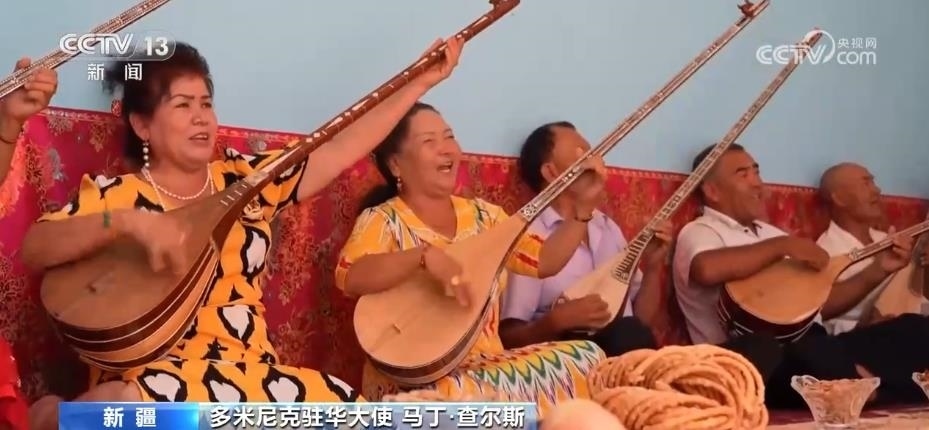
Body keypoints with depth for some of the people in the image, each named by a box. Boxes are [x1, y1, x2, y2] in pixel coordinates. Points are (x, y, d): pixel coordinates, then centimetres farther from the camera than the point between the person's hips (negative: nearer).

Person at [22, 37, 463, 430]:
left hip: (248, 370, 5)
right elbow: (32, 249, -11)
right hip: (151, 376, -5)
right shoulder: (114, 193, 3)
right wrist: (128, 221, -24)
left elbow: (342, 149, 11)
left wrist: (422, 80, 8)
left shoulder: (246, 178, 14)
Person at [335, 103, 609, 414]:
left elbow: (544, 261, 9)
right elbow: (349, 277, -23)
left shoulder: (483, 216, 13)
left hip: (487, 366, 6)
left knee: (587, 355, -12)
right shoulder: (383, 220, -5)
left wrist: (583, 205, -1)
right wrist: (424, 255, -34)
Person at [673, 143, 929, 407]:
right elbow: (708, 269, -26)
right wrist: (783, 245, -15)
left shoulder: (770, 232, 26)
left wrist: (878, 269, 11)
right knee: (806, 351, -39)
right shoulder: (700, 232, 0)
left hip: (814, 346, 8)